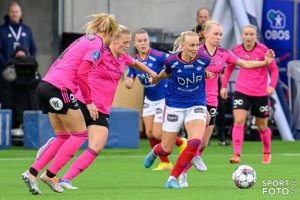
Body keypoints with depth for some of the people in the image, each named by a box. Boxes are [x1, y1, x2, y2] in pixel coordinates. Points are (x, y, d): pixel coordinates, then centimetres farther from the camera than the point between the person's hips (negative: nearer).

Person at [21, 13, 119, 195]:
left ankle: (32, 172, 7)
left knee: (63, 136, 15)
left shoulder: (84, 39, 22)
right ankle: (50, 174, -2)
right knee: (80, 134, 2)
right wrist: (89, 101, -6)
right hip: (60, 88, -9)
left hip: (46, 85, 9)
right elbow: (82, 73, -14)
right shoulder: (98, 43, -5)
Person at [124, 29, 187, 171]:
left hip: (164, 98, -6)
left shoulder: (157, 56, -21)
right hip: (149, 99, 6)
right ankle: (165, 163, 15)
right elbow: (129, 82, 3)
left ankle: (181, 143, 19)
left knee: (157, 134, -10)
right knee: (149, 133, 0)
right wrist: (128, 83, -22)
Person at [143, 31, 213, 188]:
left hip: (196, 105, 1)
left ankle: (172, 179, -13)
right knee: (166, 150, 8)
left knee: (195, 141, -26)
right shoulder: (171, 61, -17)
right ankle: (155, 152, 50)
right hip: (174, 106, 0)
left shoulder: (204, 59, -13)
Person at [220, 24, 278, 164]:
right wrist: (224, 86, 7)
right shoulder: (236, 50, -2)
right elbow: (229, 68, 13)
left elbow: (274, 69, -3)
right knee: (238, 121, -17)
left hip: (260, 93, -1)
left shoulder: (263, 50, -10)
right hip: (241, 91, 1)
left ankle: (267, 153, 34)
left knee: (262, 127, 10)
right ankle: (237, 155, -19)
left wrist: (272, 85, -17)